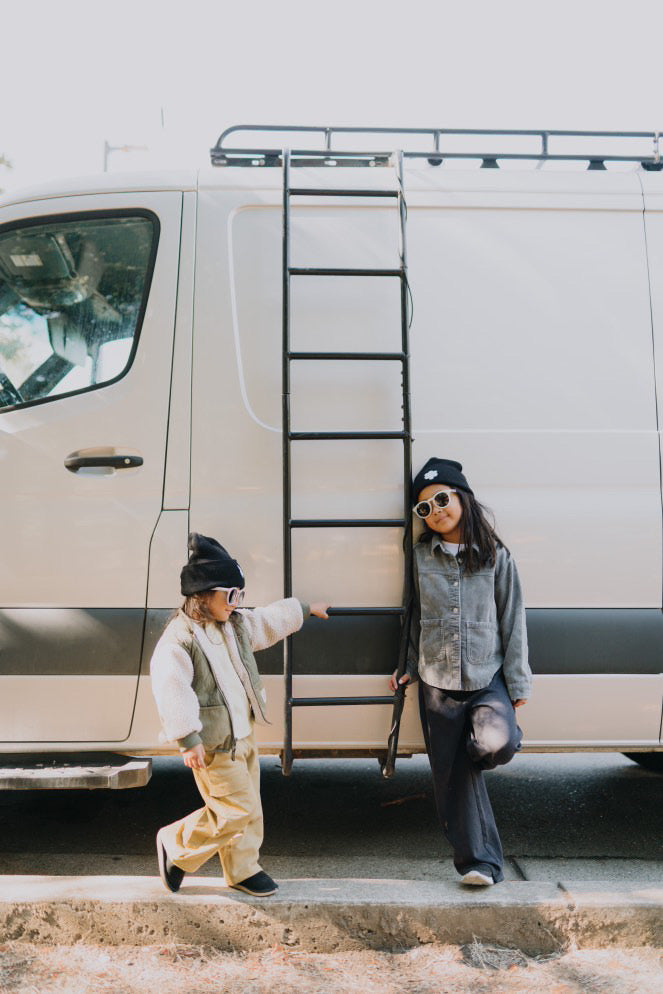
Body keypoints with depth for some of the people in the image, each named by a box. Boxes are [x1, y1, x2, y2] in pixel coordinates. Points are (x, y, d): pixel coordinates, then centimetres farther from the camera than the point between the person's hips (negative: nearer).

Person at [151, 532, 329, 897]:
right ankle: (175, 845, 15)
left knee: (249, 809, 15)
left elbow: (269, 620, 24)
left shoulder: (236, 623, 6)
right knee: (235, 812, -5)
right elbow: (171, 690, -26)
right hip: (213, 746, -8)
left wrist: (306, 609, 35)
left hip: (244, 736, 9)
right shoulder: (179, 639, -21)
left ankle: (243, 869, 32)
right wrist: (188, 740, -29)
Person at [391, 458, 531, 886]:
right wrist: (409, 667, 11)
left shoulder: (496, 556, 0)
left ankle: (480, 742, 9)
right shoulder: (421, 557, 3)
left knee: (497, 744, -27)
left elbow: (512, 620, 2)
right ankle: (480, 861, 17)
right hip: (437, 683, 2)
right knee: (453, 776, 4)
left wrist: (517, 683, 0)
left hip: (488, 678, -1)